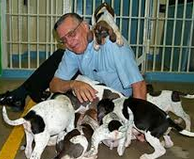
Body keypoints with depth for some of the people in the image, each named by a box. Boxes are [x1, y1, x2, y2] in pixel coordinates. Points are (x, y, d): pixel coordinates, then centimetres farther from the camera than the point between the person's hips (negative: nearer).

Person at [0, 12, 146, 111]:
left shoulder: (113, 44, -30)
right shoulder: (72, 51, -9)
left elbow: (139, 85, -34)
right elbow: (54, 85, -12)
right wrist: (74, 84, -34)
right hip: (91, 89, 6)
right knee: (58, 56, 2)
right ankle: (21, 94, 13)